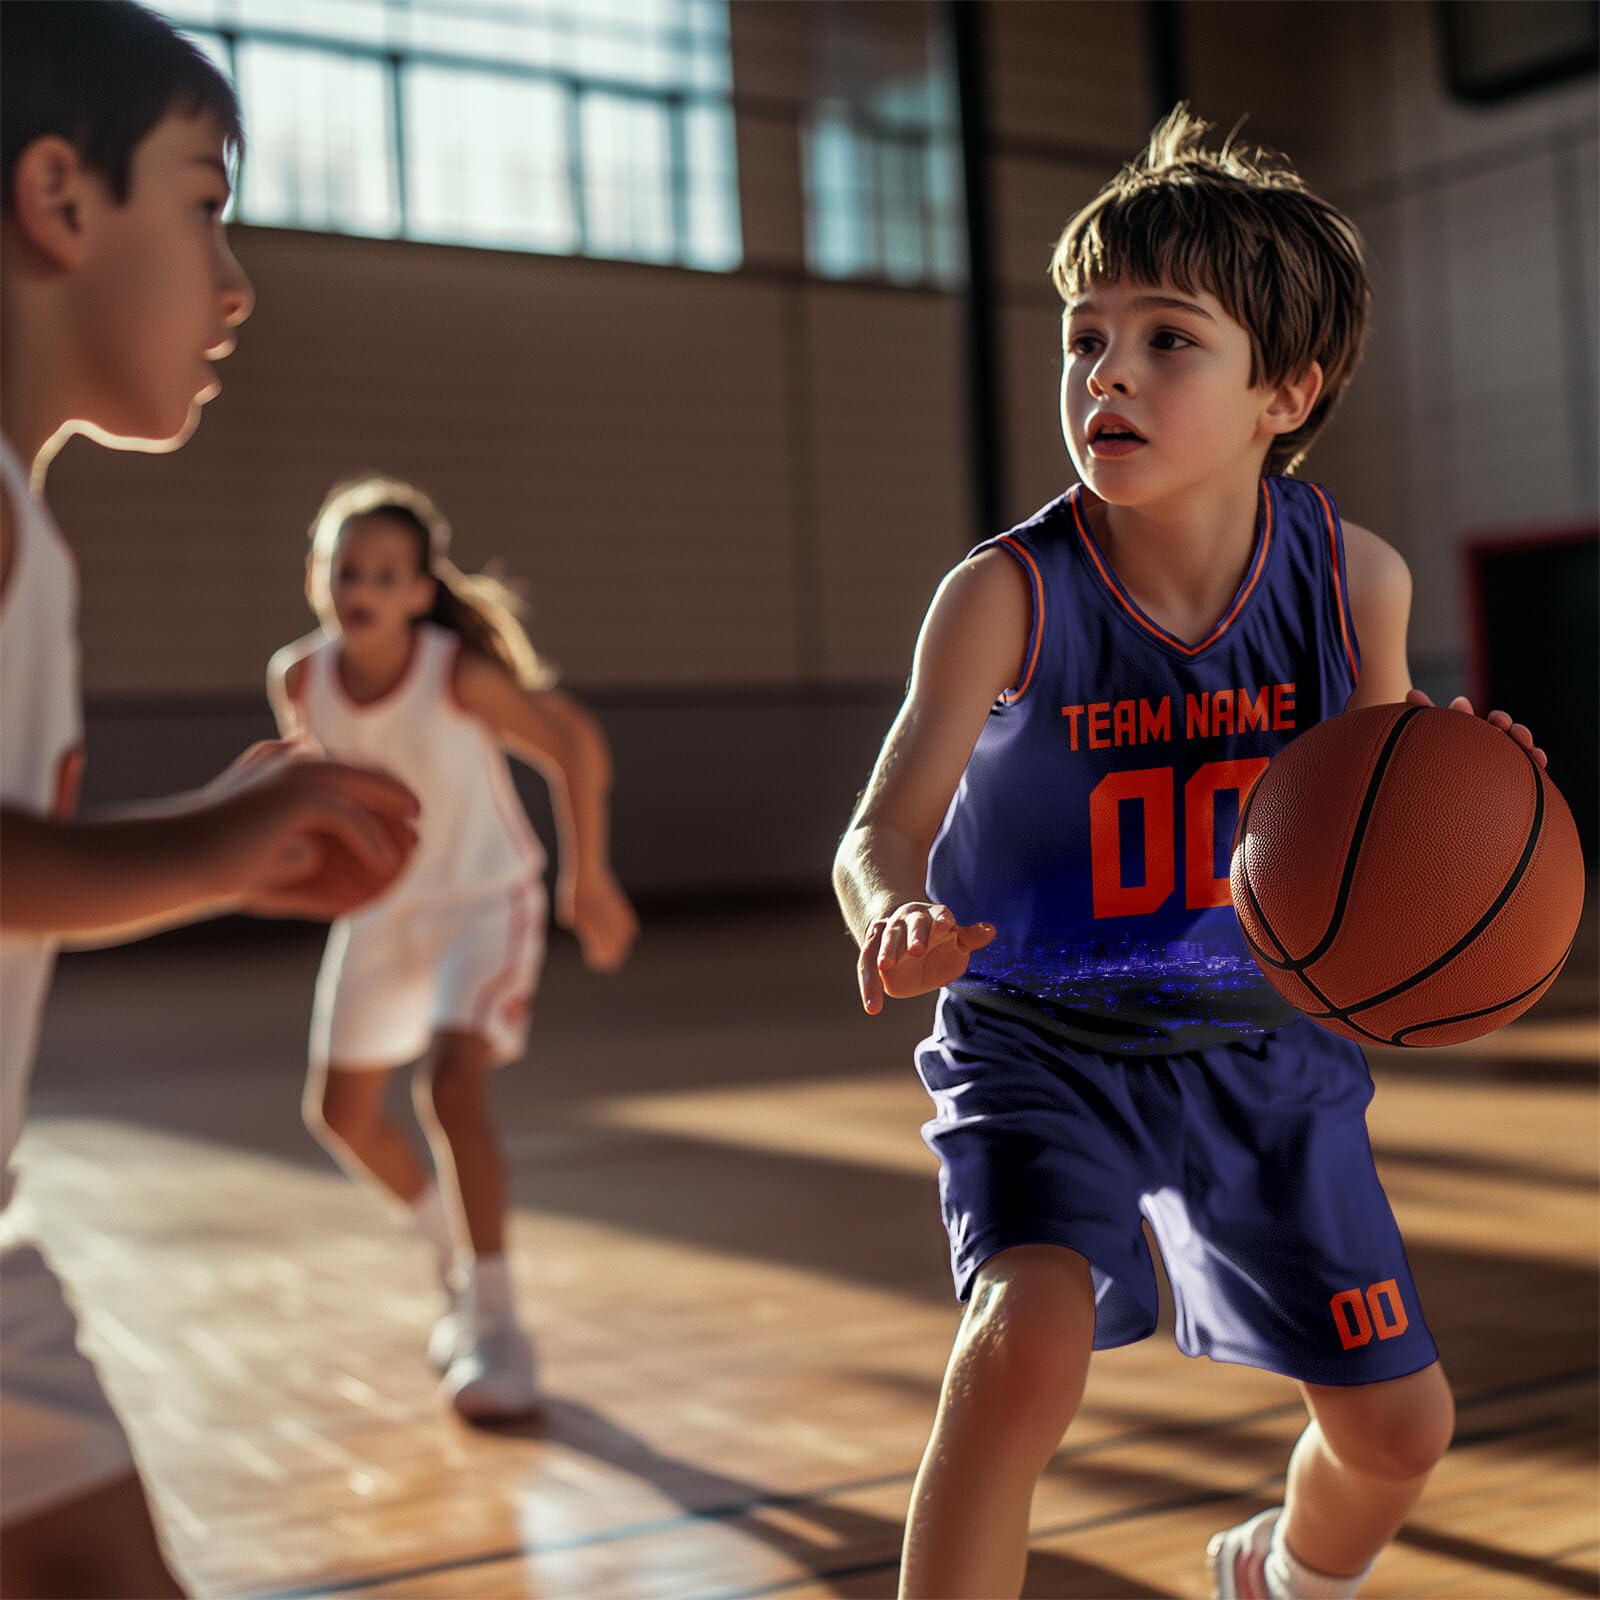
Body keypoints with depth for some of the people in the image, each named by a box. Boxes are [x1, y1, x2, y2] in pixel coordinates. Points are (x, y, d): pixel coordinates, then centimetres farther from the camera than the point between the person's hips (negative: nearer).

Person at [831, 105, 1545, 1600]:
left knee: (1398, 1425, 12)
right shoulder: (1009, 593, -21)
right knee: (1028, 1337, -32)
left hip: (1263, 1040, 4)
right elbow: (883, 827, -29)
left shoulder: (1353, 578, -12)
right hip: (1043, 1041, -3)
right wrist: (895, 916, -53)